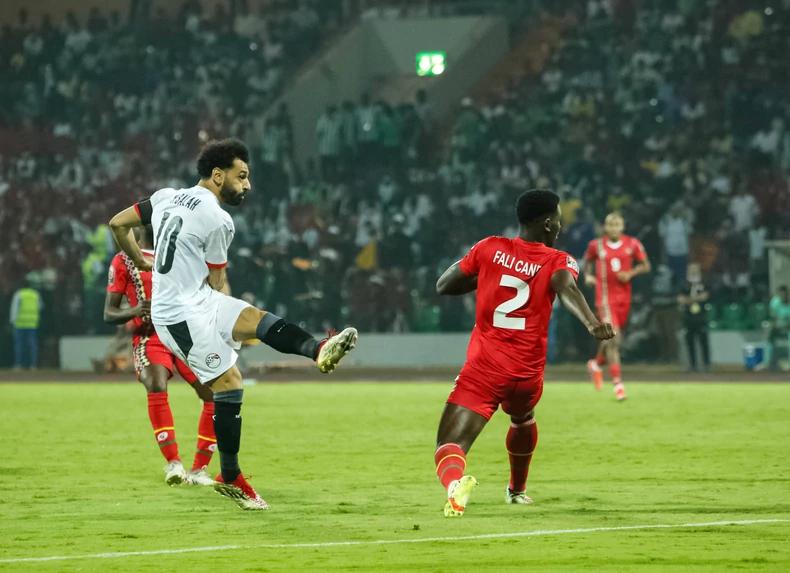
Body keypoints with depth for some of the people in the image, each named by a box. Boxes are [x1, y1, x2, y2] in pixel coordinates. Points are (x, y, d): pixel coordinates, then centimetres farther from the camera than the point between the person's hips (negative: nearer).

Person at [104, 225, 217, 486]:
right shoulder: (124, 261, 3)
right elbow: (109, 314, 2)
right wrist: (133, 311, -19)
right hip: (149, 337, -5)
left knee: (215, 394, -7)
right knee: (157, 387, -33)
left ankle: (199, 470, 3)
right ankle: (174, 464, -32)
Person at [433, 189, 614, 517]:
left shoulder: (489, 249, 5)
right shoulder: (558, 261, 0)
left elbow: (443, 286, 10)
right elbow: (567, 289, -23)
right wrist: (591, 322, -41)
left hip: (483, 367, -2)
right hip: (527, 372, 2)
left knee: (450, 448, -12)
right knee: (523, 419, 37)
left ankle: (454, 480, -47)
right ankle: (517, 490, 56)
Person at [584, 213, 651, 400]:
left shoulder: (632, 244, 1)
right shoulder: (596, 245, -1)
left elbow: (645, 266, 6)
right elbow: (588, 260, 18)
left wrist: (631, 273, -12)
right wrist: (588, 275, 0)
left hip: (624, 297, 3)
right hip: (605, 297, -3)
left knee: (613, 338, 14)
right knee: (613, 338, -15)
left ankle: (596, 364, 45)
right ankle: (617, 383, -15)